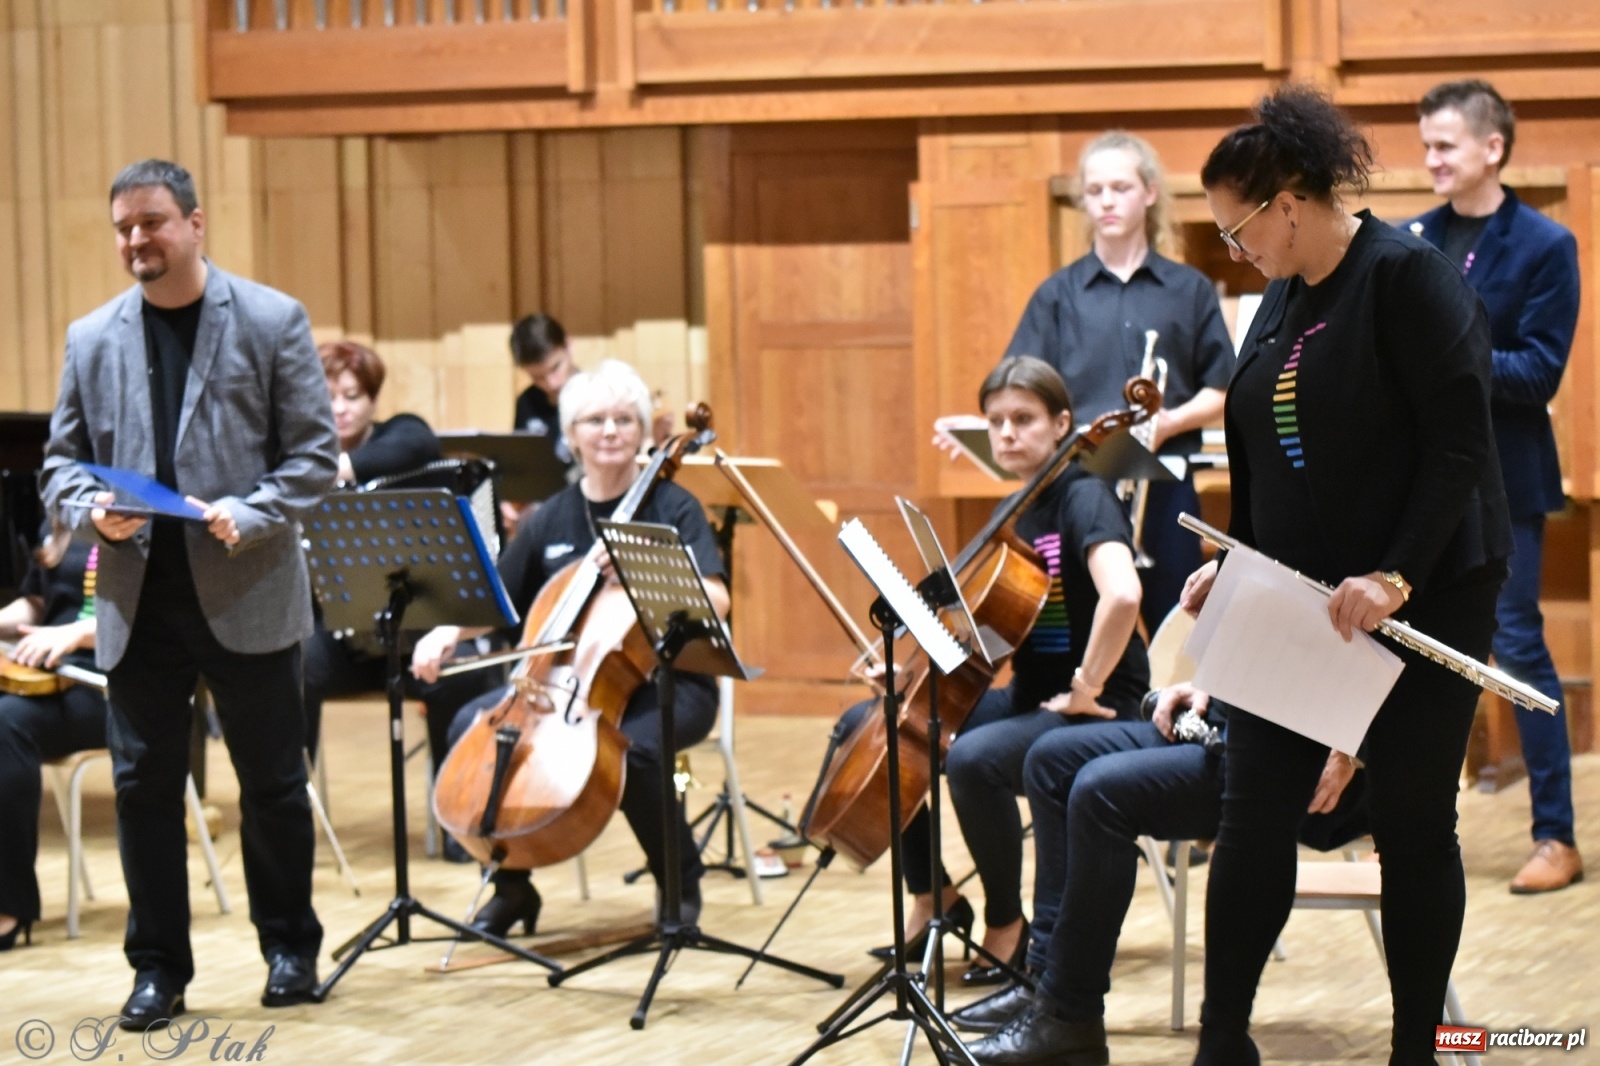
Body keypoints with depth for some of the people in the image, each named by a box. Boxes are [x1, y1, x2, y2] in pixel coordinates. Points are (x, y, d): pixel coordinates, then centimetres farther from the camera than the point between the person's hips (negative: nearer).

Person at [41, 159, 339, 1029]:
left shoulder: (272, 322, -1)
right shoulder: (91, 339, 8)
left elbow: (314, 453, -3)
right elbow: (62, 460, 11)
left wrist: (249, 517, -18)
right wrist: (90, 510, -10)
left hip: (246, 595, -2)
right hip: (136, 600, 3)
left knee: (272, 779, 6)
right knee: (144, 783, 3)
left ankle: (290, 949, 23)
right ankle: (158, 966, 13)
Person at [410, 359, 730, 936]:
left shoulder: (672, 509, -4)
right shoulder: (550, 520, 8)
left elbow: (715, 601, -18)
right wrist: (446, 634, -6)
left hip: (667, 682, -4)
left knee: (631, 745, -36)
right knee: (472, 726, -18)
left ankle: (680, 882, -9)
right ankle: (512, 883, -1)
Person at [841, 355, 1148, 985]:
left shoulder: (1084, 497, -15)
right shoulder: (1021, 508, 11)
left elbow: (1122, 594, -34)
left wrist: (1087, 687, -25)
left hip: (1092, 709, -9)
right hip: (1028, 696, 9)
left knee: (973, 758, -36)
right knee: (865, 724, 7)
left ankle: (1008, 928, -15)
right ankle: (933, 897, 11)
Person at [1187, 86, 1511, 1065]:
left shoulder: (1409, 278, -14)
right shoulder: (1284, 302, 10)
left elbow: (1459, 443, -20)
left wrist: (1397, 576, -26)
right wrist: (1236, 565, 8)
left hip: (1422, 596, -7)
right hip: (1300, 597, 7)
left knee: (1412, 821, 2)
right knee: (1255, 815, 2)